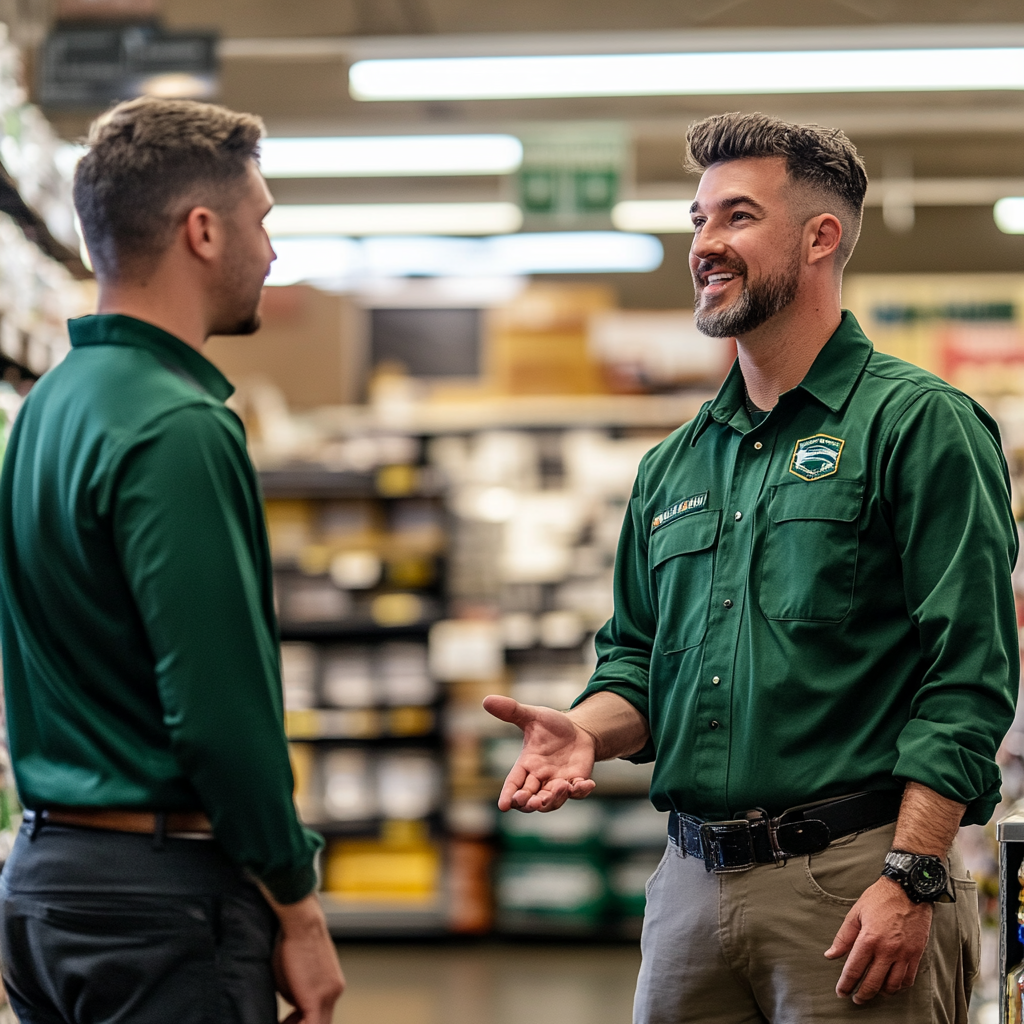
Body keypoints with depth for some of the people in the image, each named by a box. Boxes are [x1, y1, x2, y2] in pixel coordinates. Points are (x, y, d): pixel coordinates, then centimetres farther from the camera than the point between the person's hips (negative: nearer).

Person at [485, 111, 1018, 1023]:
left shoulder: (918, 424, -4)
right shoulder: (673, 467, 17)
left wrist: (910, 879, -18)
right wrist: (586, 730, -2)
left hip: (851, 879, -6)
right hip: (692, 881, 6)